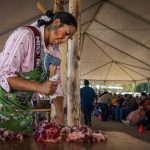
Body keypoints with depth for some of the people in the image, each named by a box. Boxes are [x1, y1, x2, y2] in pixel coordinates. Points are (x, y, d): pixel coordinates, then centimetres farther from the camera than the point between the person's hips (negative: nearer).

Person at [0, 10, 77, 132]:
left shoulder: (55, 51, 5)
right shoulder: (25, 35, -17)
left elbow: (56, 85, 6)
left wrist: (61, 116, -7)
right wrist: (39, 87, -33)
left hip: (23, 108, 7)